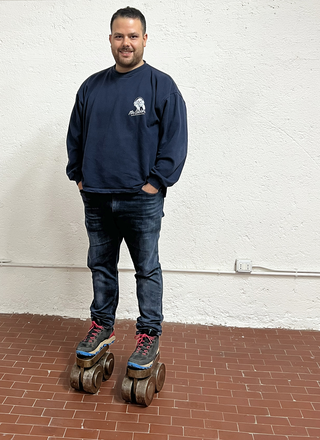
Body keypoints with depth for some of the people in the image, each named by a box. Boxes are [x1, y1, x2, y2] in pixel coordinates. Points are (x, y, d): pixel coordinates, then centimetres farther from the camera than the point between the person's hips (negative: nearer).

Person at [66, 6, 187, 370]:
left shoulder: (161, 86, -2)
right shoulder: (91, 87, 11)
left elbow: (175, 140, -6)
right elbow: (75, 136, 17)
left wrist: (156, 182, -11)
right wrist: (78, 176, 8)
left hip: (142, 201, -4)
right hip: (96, 200, 5)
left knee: (147, 269, 6)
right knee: (100, 266, 15)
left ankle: (149, 334, 21)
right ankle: (102, 326, 32)